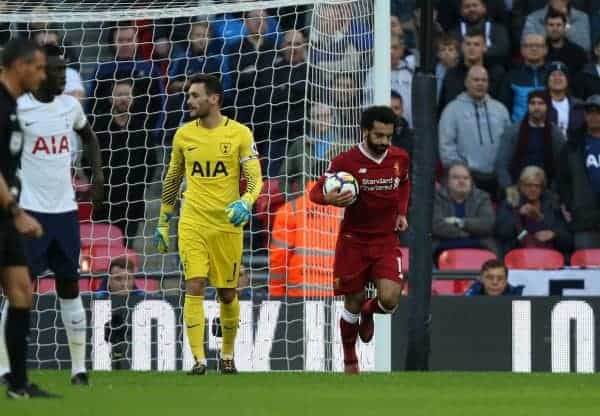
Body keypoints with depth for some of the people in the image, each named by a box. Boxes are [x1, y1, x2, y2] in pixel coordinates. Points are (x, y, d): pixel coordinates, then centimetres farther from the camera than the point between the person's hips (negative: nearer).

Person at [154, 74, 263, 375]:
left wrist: (246, 202, -25)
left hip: (228, 224, -1)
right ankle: (199, 360, -13)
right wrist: (162, 223, 19)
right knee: (194, 287, -13)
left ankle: (227, 355, 27)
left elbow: (255, 178, -4)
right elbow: (172, 179, 17)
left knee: (227, 293, 7)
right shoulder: (184, 135, 6)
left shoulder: (239, 134, -3)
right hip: (192, 223, 1)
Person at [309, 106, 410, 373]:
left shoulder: (400, 158, -1)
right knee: (353, 303, 4)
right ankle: (349, 360, 27)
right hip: (353, 240, -2)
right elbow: (316, 191, -8)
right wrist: (329, 198, -30)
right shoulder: (346, 161, -12)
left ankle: (368, 311, 21)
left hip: (386, 241, 2)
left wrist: (401, 213, 10)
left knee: (390, 298, -17)